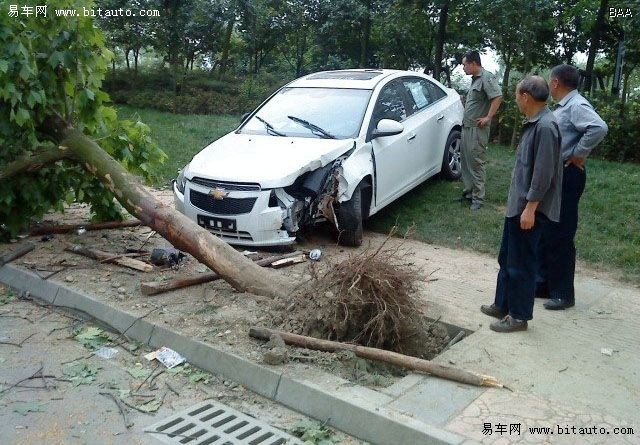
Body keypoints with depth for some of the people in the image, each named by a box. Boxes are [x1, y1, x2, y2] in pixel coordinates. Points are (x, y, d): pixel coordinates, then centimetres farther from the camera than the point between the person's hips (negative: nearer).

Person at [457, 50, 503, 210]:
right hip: (467, 127, 10)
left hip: (477, 129, -10)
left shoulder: (486, 77, -13)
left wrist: (488, 117, -22)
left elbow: (498, 96, -24)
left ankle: (478, 197, 1)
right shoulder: (474, 79, 15)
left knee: (476, 163, -5)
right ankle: (468, 192, 25)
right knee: (465, 161, 14)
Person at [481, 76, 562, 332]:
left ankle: (519, 316, 14)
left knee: (521, 263, 1)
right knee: (507, 258, 18)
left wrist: (530, 208, -21)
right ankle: (502, 304, 31)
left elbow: (544, 173, -23)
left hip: (529, 208, -10)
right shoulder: (534, 123, 11)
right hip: (517, 204, 10)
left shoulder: (546, 126, -20)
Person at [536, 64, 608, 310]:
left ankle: (563, 293, 8)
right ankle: (543, 283, 27)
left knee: (560, 236, -3)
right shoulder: (563, 106, 12)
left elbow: (599, 128, -32)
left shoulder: (577, 105, -17)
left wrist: (578, 154, -22)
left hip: (566, 177, -10)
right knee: (544, 232, 16)